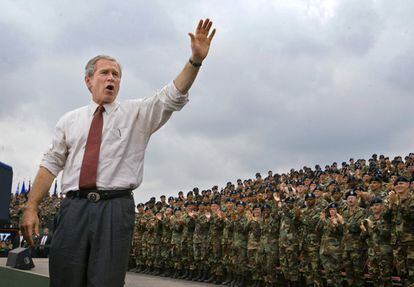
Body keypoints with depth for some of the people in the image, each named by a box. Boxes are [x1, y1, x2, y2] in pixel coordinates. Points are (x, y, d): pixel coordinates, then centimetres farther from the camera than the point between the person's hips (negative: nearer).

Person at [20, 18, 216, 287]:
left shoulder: (136, 113, 11)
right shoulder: (69, 120, 17)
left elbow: (171, 97, -4)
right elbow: (51, 164, 15)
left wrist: (195, 60, -19)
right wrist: (32, 207, 7)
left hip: (115, 208, -2)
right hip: (74, 207, 2)